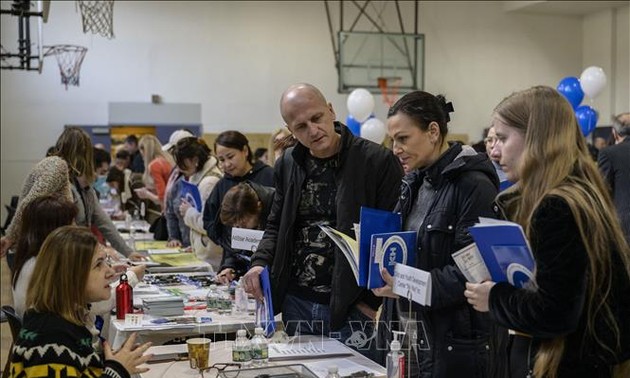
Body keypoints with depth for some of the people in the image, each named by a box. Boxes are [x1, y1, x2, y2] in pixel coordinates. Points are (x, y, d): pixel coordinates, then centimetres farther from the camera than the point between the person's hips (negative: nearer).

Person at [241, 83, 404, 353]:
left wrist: (373, 300, -13)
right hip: (296, 303, 5)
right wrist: (260, 262, -1)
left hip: (351, 310, -5)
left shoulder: (378, 161, -11)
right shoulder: (288, 164, 7)